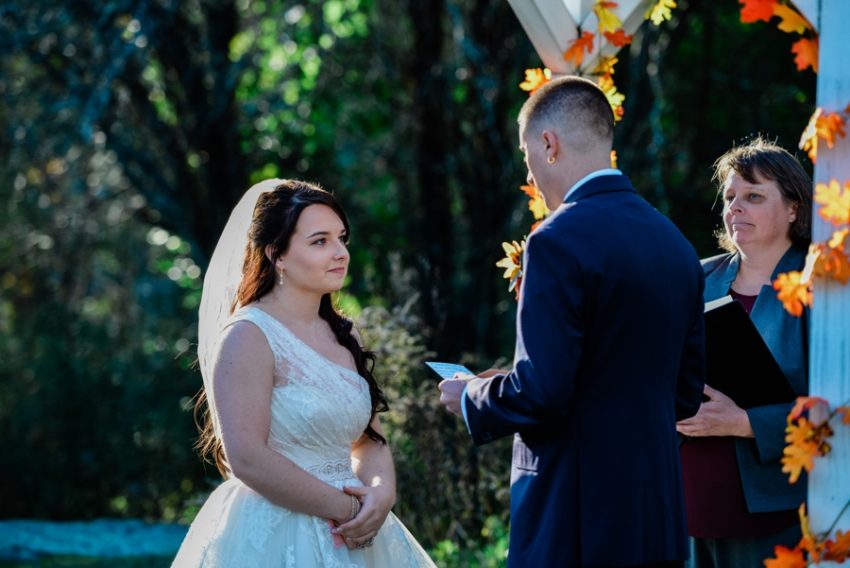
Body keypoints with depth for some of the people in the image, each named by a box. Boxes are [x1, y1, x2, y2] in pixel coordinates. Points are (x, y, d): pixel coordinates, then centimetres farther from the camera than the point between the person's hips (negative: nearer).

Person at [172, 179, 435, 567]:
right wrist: (344, 509, -16)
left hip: (353, 536, 7)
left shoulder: (342, 335, 10)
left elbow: (370, 439, 10)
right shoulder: (248, 336, -13)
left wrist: (381, 493, -11)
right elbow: (247, 459, -20)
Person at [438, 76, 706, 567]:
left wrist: (470, 397, 1)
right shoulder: (675, 243, 10)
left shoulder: (561, 241, -13)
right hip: (659, 513, 7)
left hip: (573, 520, -7)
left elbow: (540, 393, -18)